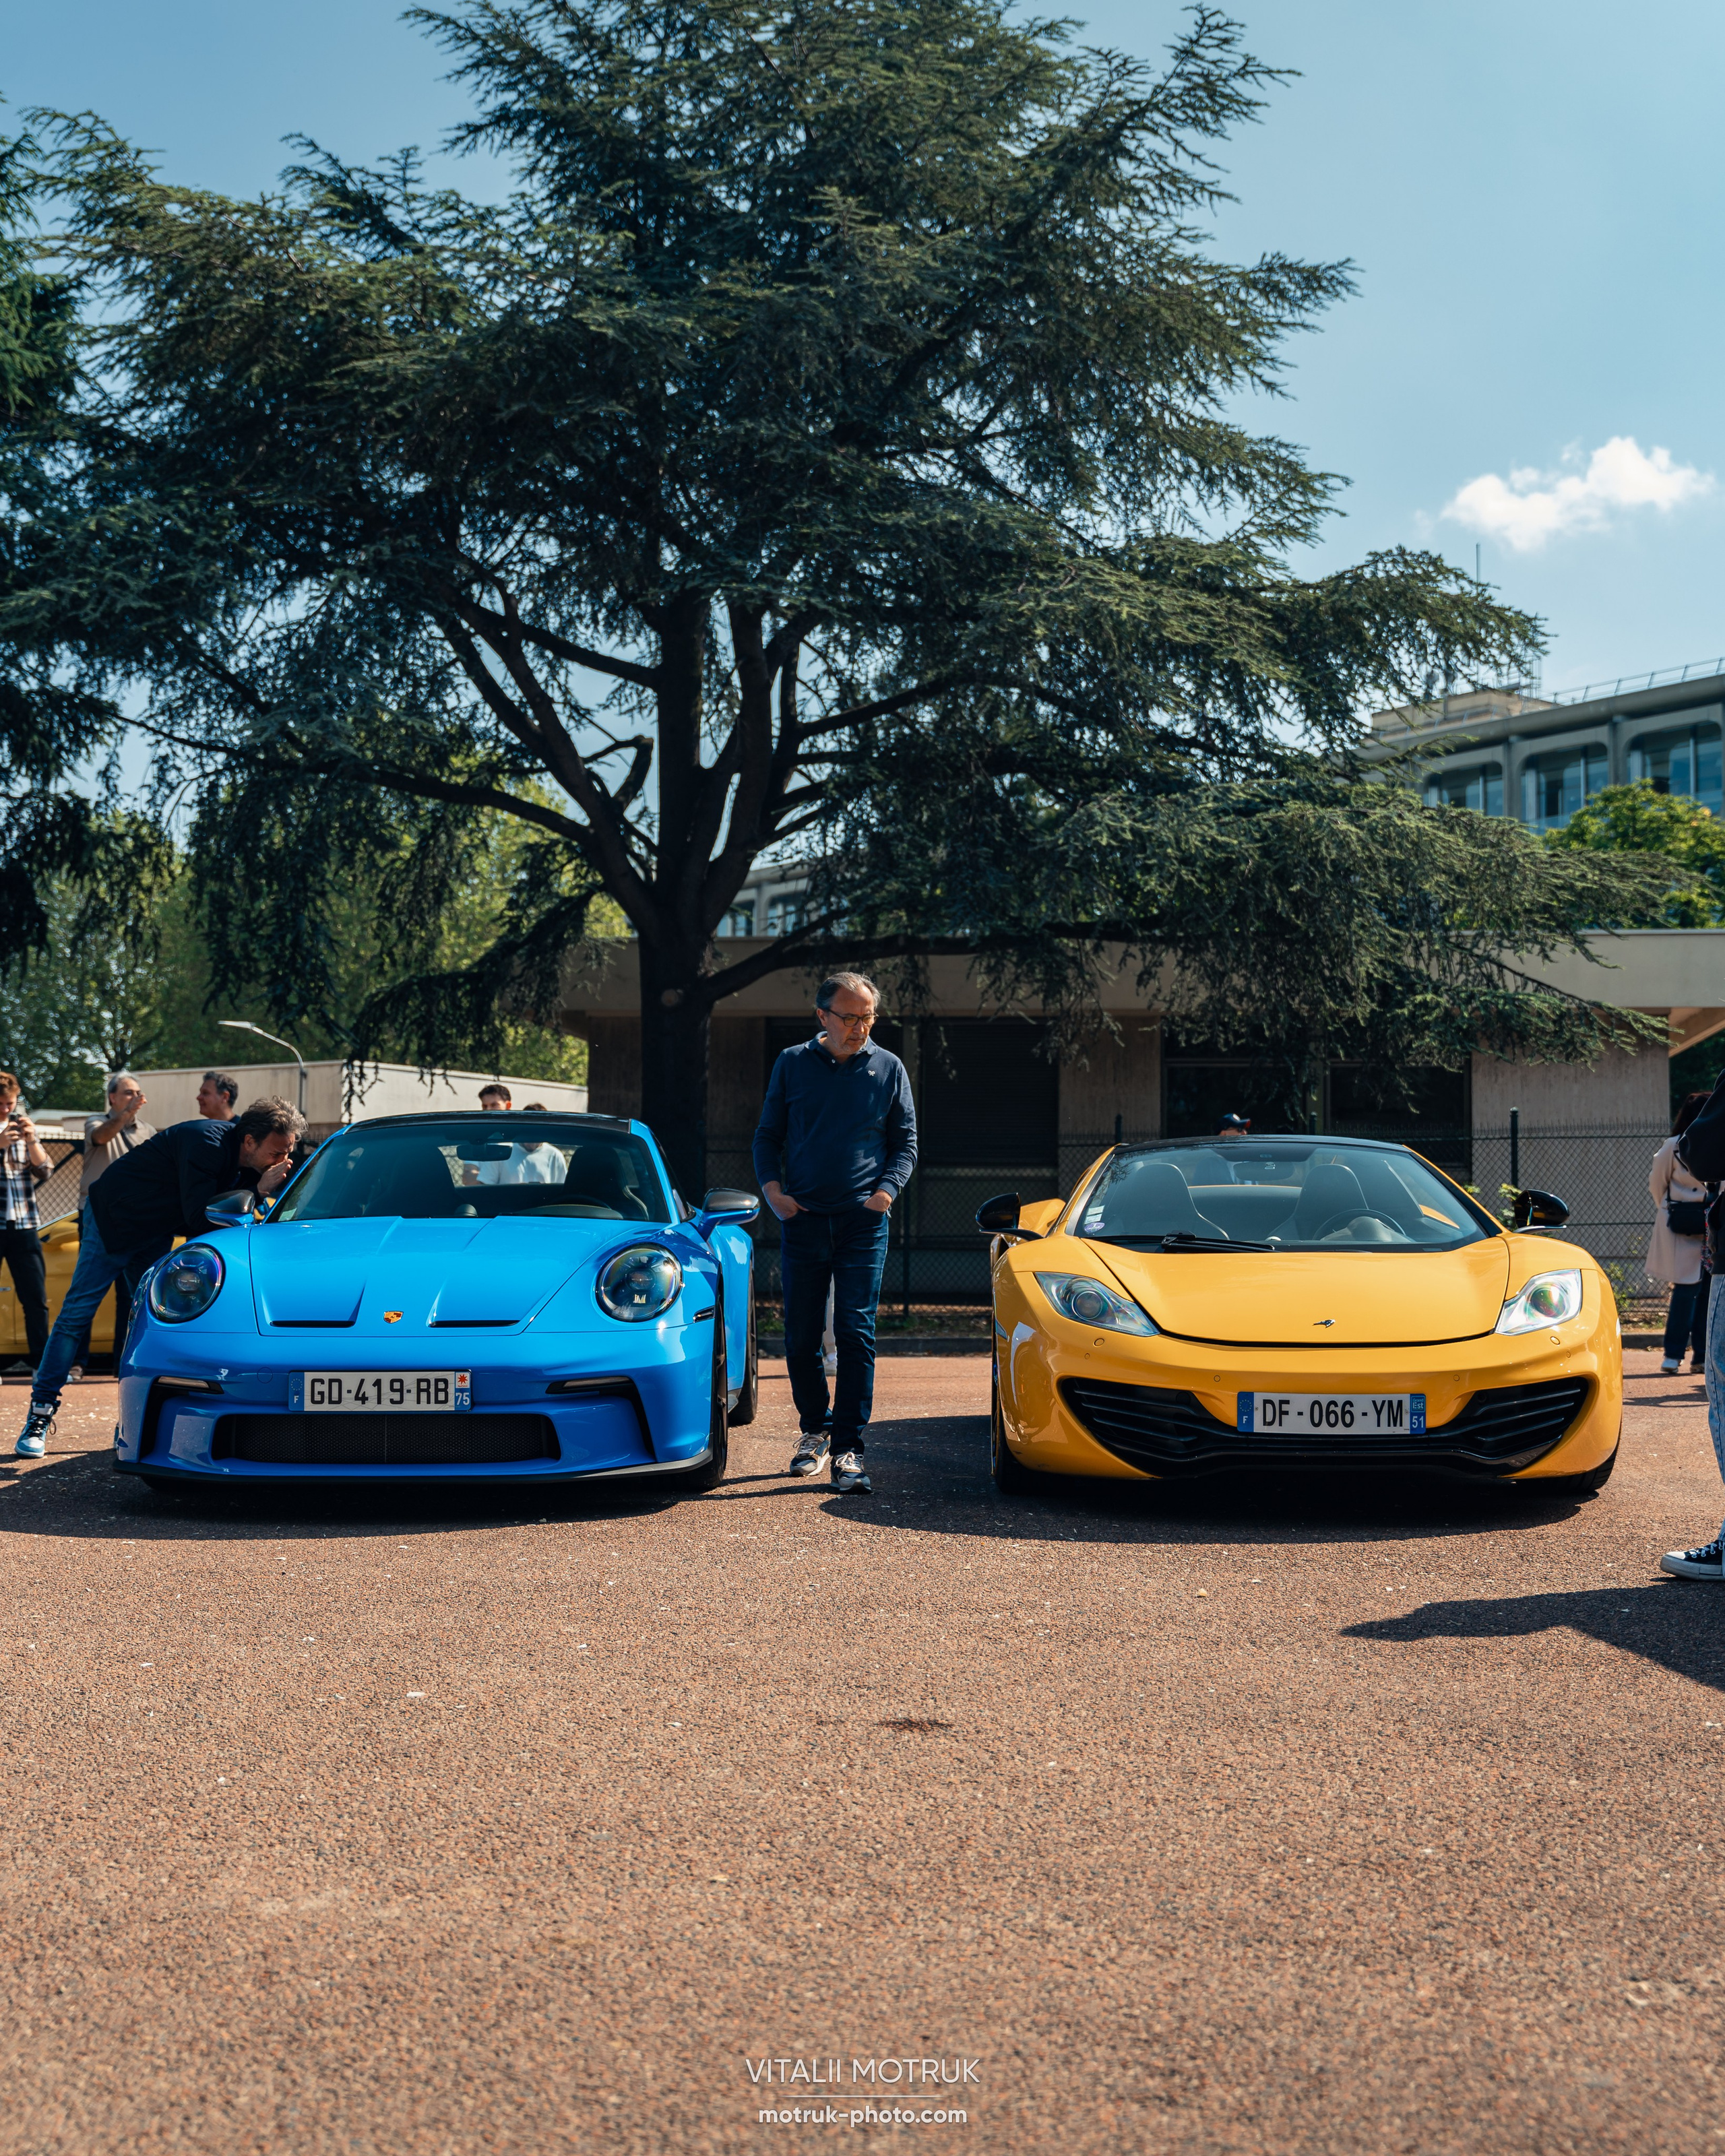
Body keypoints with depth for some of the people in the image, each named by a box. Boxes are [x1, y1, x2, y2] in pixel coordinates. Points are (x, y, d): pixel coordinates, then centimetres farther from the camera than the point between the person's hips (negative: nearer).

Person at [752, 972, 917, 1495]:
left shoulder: (889, 1069, 7)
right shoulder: (792, 1065, 7)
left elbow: (906, 1142, 10)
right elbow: (767, 1135, 12)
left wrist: (886, 1190, -7)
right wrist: (771, 1188, -5)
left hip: (863, 1222, -1)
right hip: (802, 1218, 1)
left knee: (856, 1334, -8)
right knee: (801, 1337, 5)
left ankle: (848, 1449, -5)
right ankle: (813, 1431, 25)